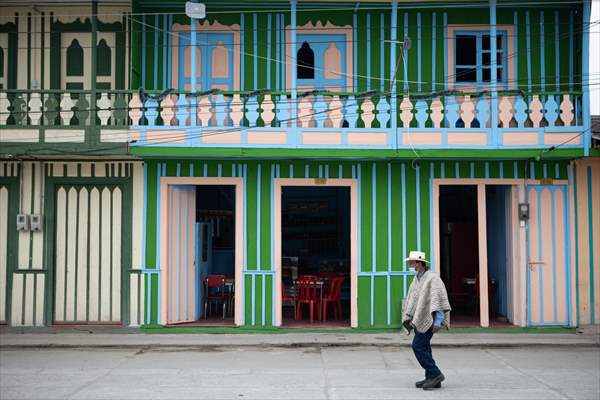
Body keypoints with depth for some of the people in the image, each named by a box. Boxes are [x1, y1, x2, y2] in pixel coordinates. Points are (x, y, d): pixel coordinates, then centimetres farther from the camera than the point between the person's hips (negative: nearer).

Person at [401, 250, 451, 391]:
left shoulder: (433, 278, -13)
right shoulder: (416, 279, 14)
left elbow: (439, 300, -19)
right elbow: (410, 300, 20)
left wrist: (438, 321, -24)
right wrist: (407, 319, 15)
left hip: (428, 320, -9)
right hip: (419, 320, 9)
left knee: (418, 346, -12)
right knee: (424, 349, 9)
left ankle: (435, 374, -4)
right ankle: (432, 379, 15)